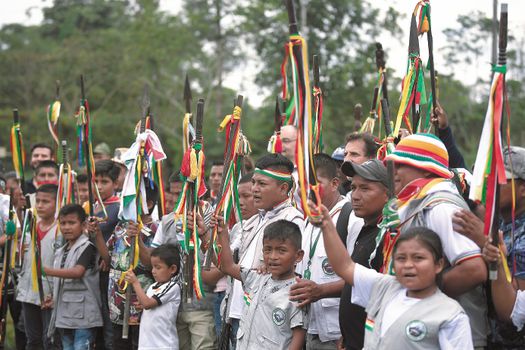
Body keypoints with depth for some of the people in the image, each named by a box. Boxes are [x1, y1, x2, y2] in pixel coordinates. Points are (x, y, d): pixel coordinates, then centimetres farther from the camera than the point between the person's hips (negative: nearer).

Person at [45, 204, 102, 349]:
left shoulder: (87, 247, -9)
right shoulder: (61, 251, 17)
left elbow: (78, 272, -24)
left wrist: (48, 271, -29)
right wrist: (53, 298, 7)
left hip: (83, 314, -8)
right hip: (64, 314, 8)